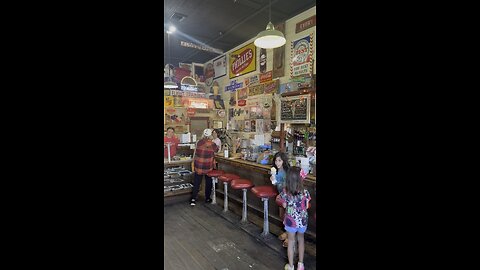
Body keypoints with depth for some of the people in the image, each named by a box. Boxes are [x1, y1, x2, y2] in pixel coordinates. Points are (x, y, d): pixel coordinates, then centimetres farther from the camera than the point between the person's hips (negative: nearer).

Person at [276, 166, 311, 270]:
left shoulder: (285, 192, -19)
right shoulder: (305, 192, -18)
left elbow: (284, 205, -6)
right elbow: (306, 206, -6)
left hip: (291, 220, -1)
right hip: (303, 220, 1)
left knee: (291, 241, 18)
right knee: (301, 239, 25)